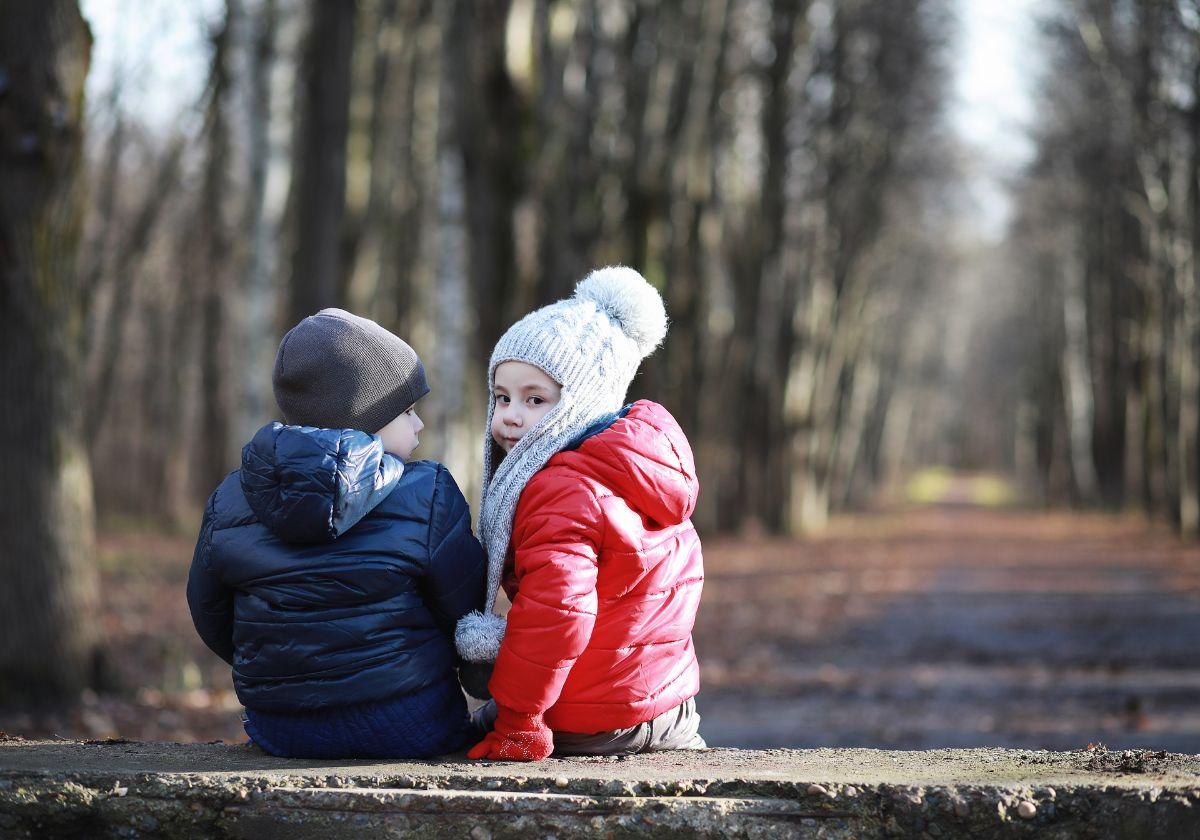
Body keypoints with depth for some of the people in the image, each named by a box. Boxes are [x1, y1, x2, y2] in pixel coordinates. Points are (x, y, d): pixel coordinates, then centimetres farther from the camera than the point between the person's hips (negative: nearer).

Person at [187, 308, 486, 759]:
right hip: (410, 729, -4)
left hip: (280, 733, 4)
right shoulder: (428, 497, -12)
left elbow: (211, 619, 10)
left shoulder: (230, 501, -1)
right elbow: (464, 611, -4)